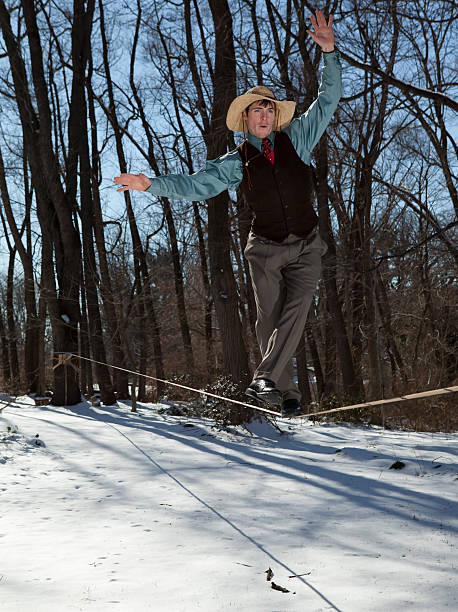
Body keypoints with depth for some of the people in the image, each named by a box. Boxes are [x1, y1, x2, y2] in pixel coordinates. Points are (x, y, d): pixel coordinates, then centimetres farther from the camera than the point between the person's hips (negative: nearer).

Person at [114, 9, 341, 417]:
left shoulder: (296, 138, 9)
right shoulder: (236, 163, 7)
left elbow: (328, 101, 6)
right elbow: (195, 185, 3)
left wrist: (329, 52, -4)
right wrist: (152, 184, -8)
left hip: (306, 246, 0)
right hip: (266, 247, 0)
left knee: (296, 308, -20)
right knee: (269, 319, -3)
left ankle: (265, 379, -23)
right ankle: (287, 392, 4)